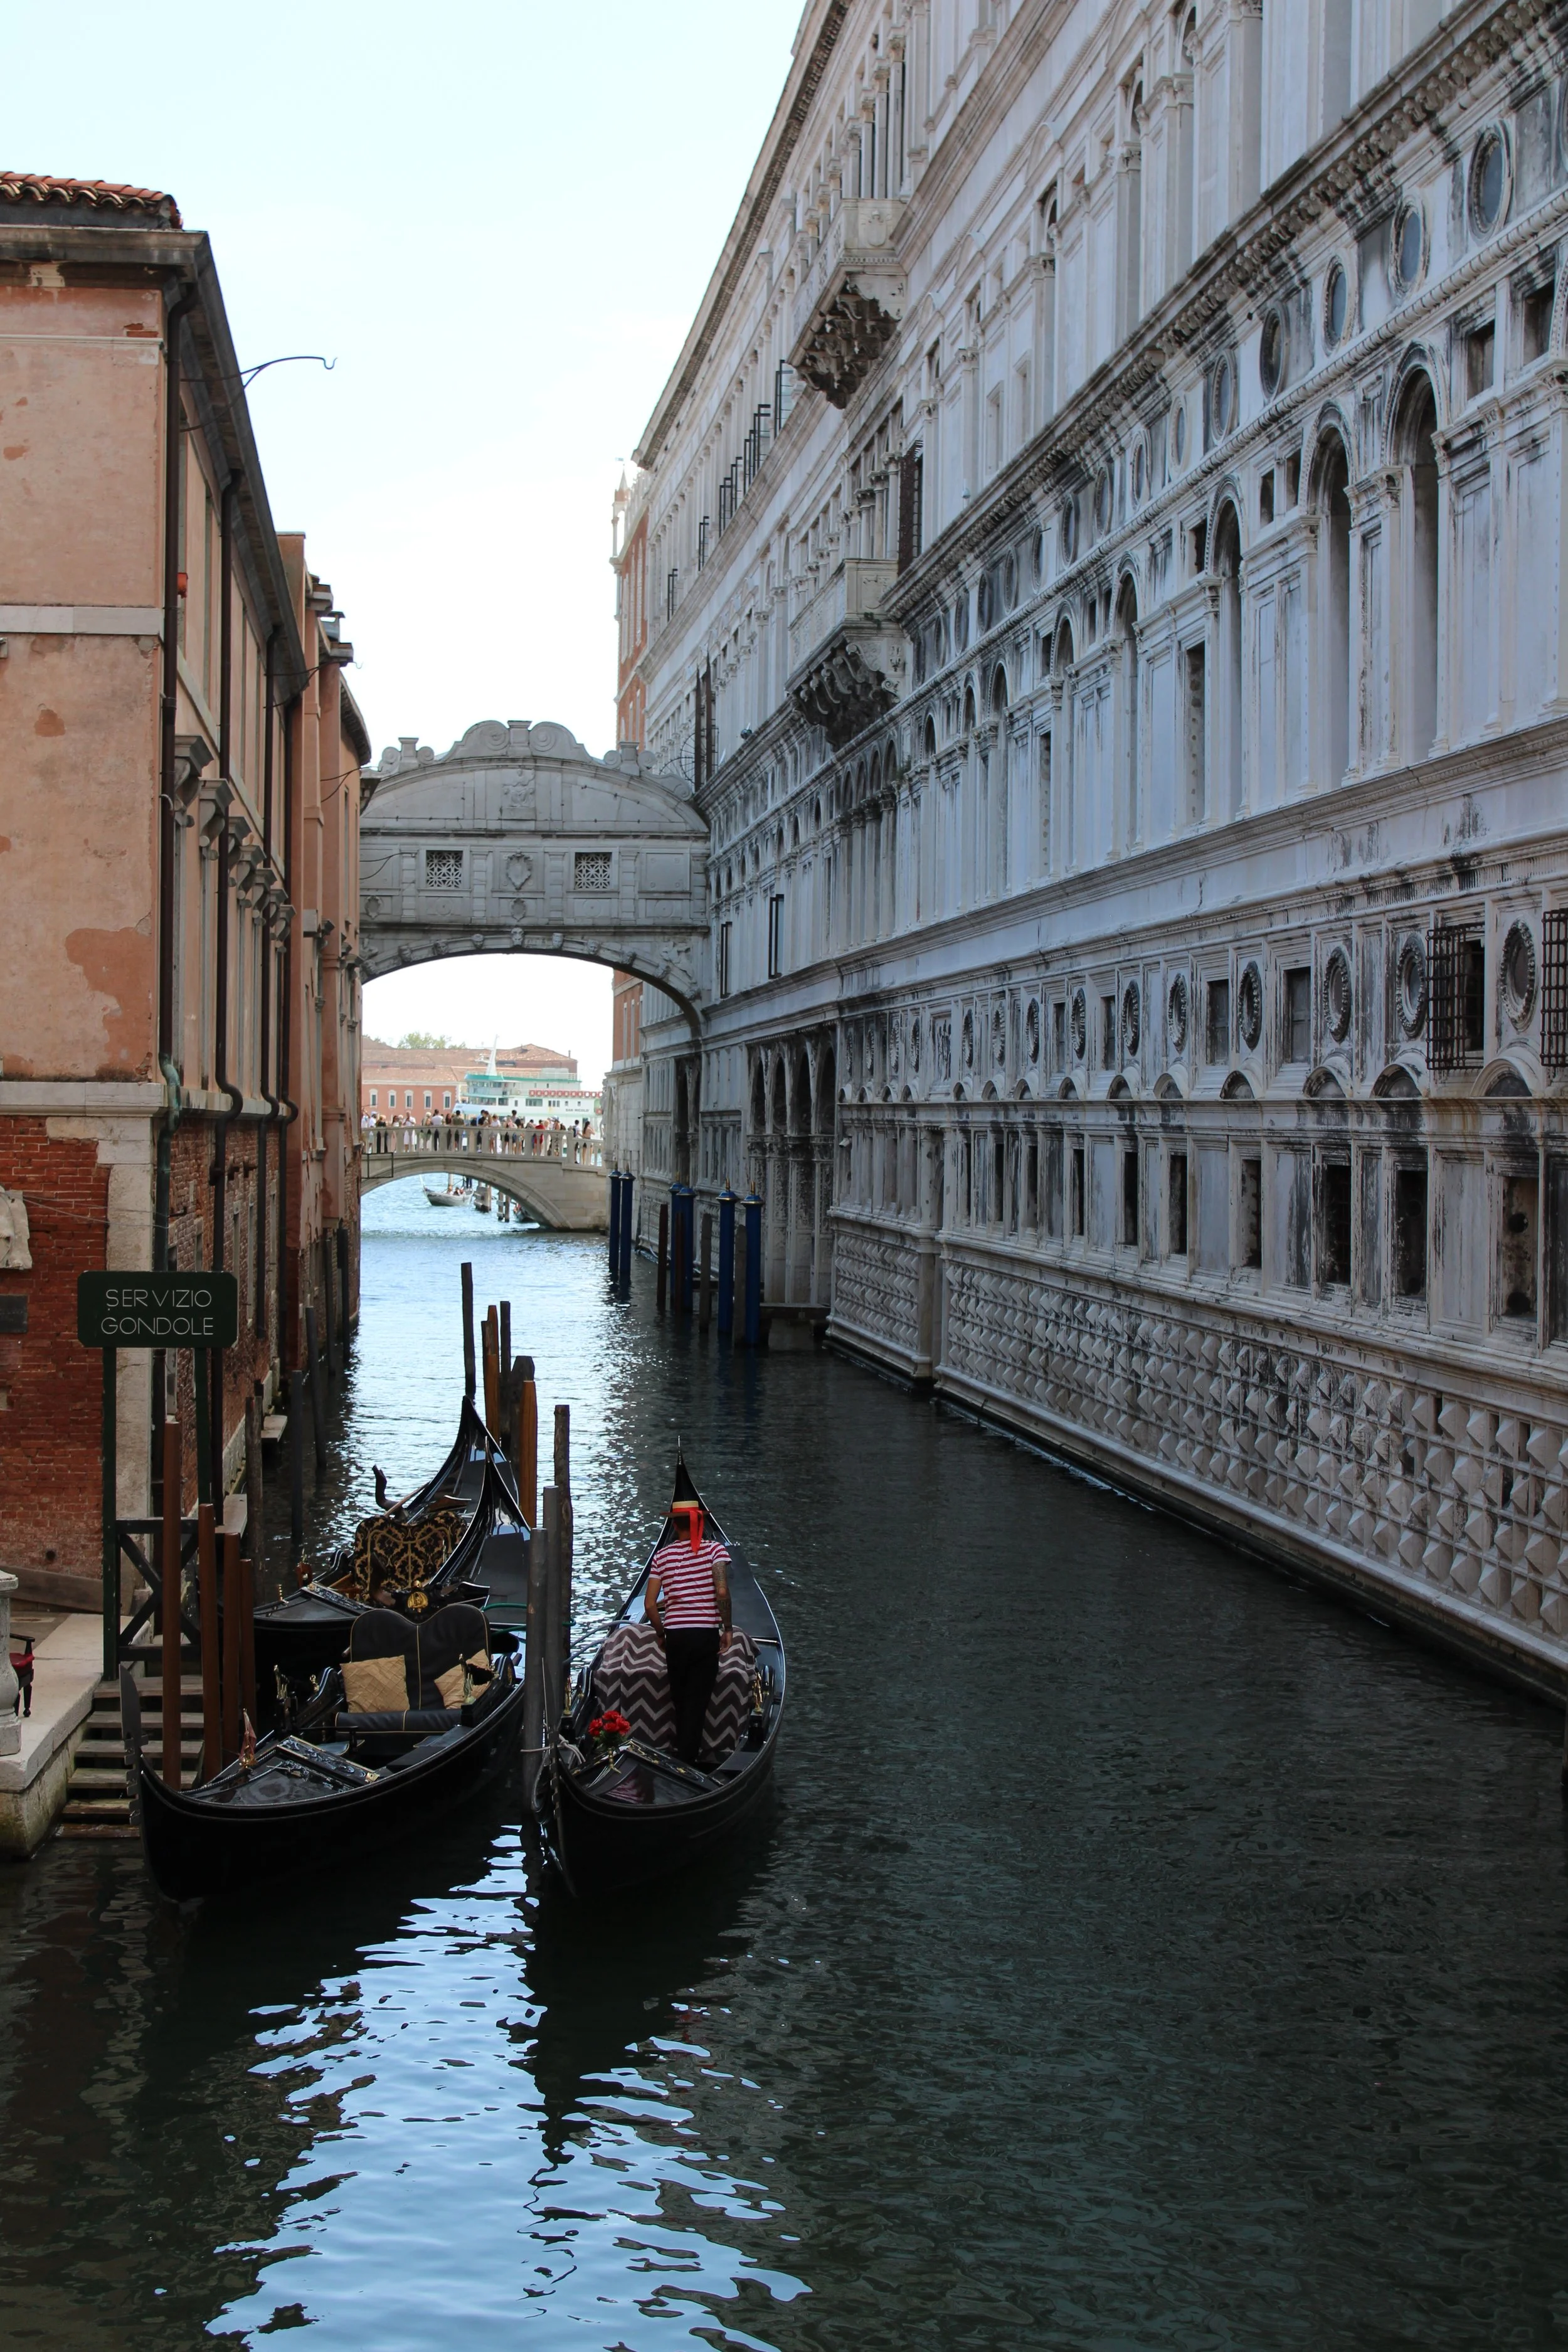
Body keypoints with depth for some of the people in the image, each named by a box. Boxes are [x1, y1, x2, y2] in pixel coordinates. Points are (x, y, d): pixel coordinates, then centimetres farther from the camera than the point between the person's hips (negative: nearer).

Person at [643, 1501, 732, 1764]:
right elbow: (722, 1591, -17)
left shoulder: (662, 1555, 4)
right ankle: (689, 1757, -2)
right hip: (706, 1634, -2)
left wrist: (660, 1633, 15)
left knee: (680, 1699, 18)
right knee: (698, 1701, 1)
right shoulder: (714, 1549, -4)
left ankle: (681, 1754, 27)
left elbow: (650, 1604, 0)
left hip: (674, 1634, 2)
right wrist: (727, 1628, -6)